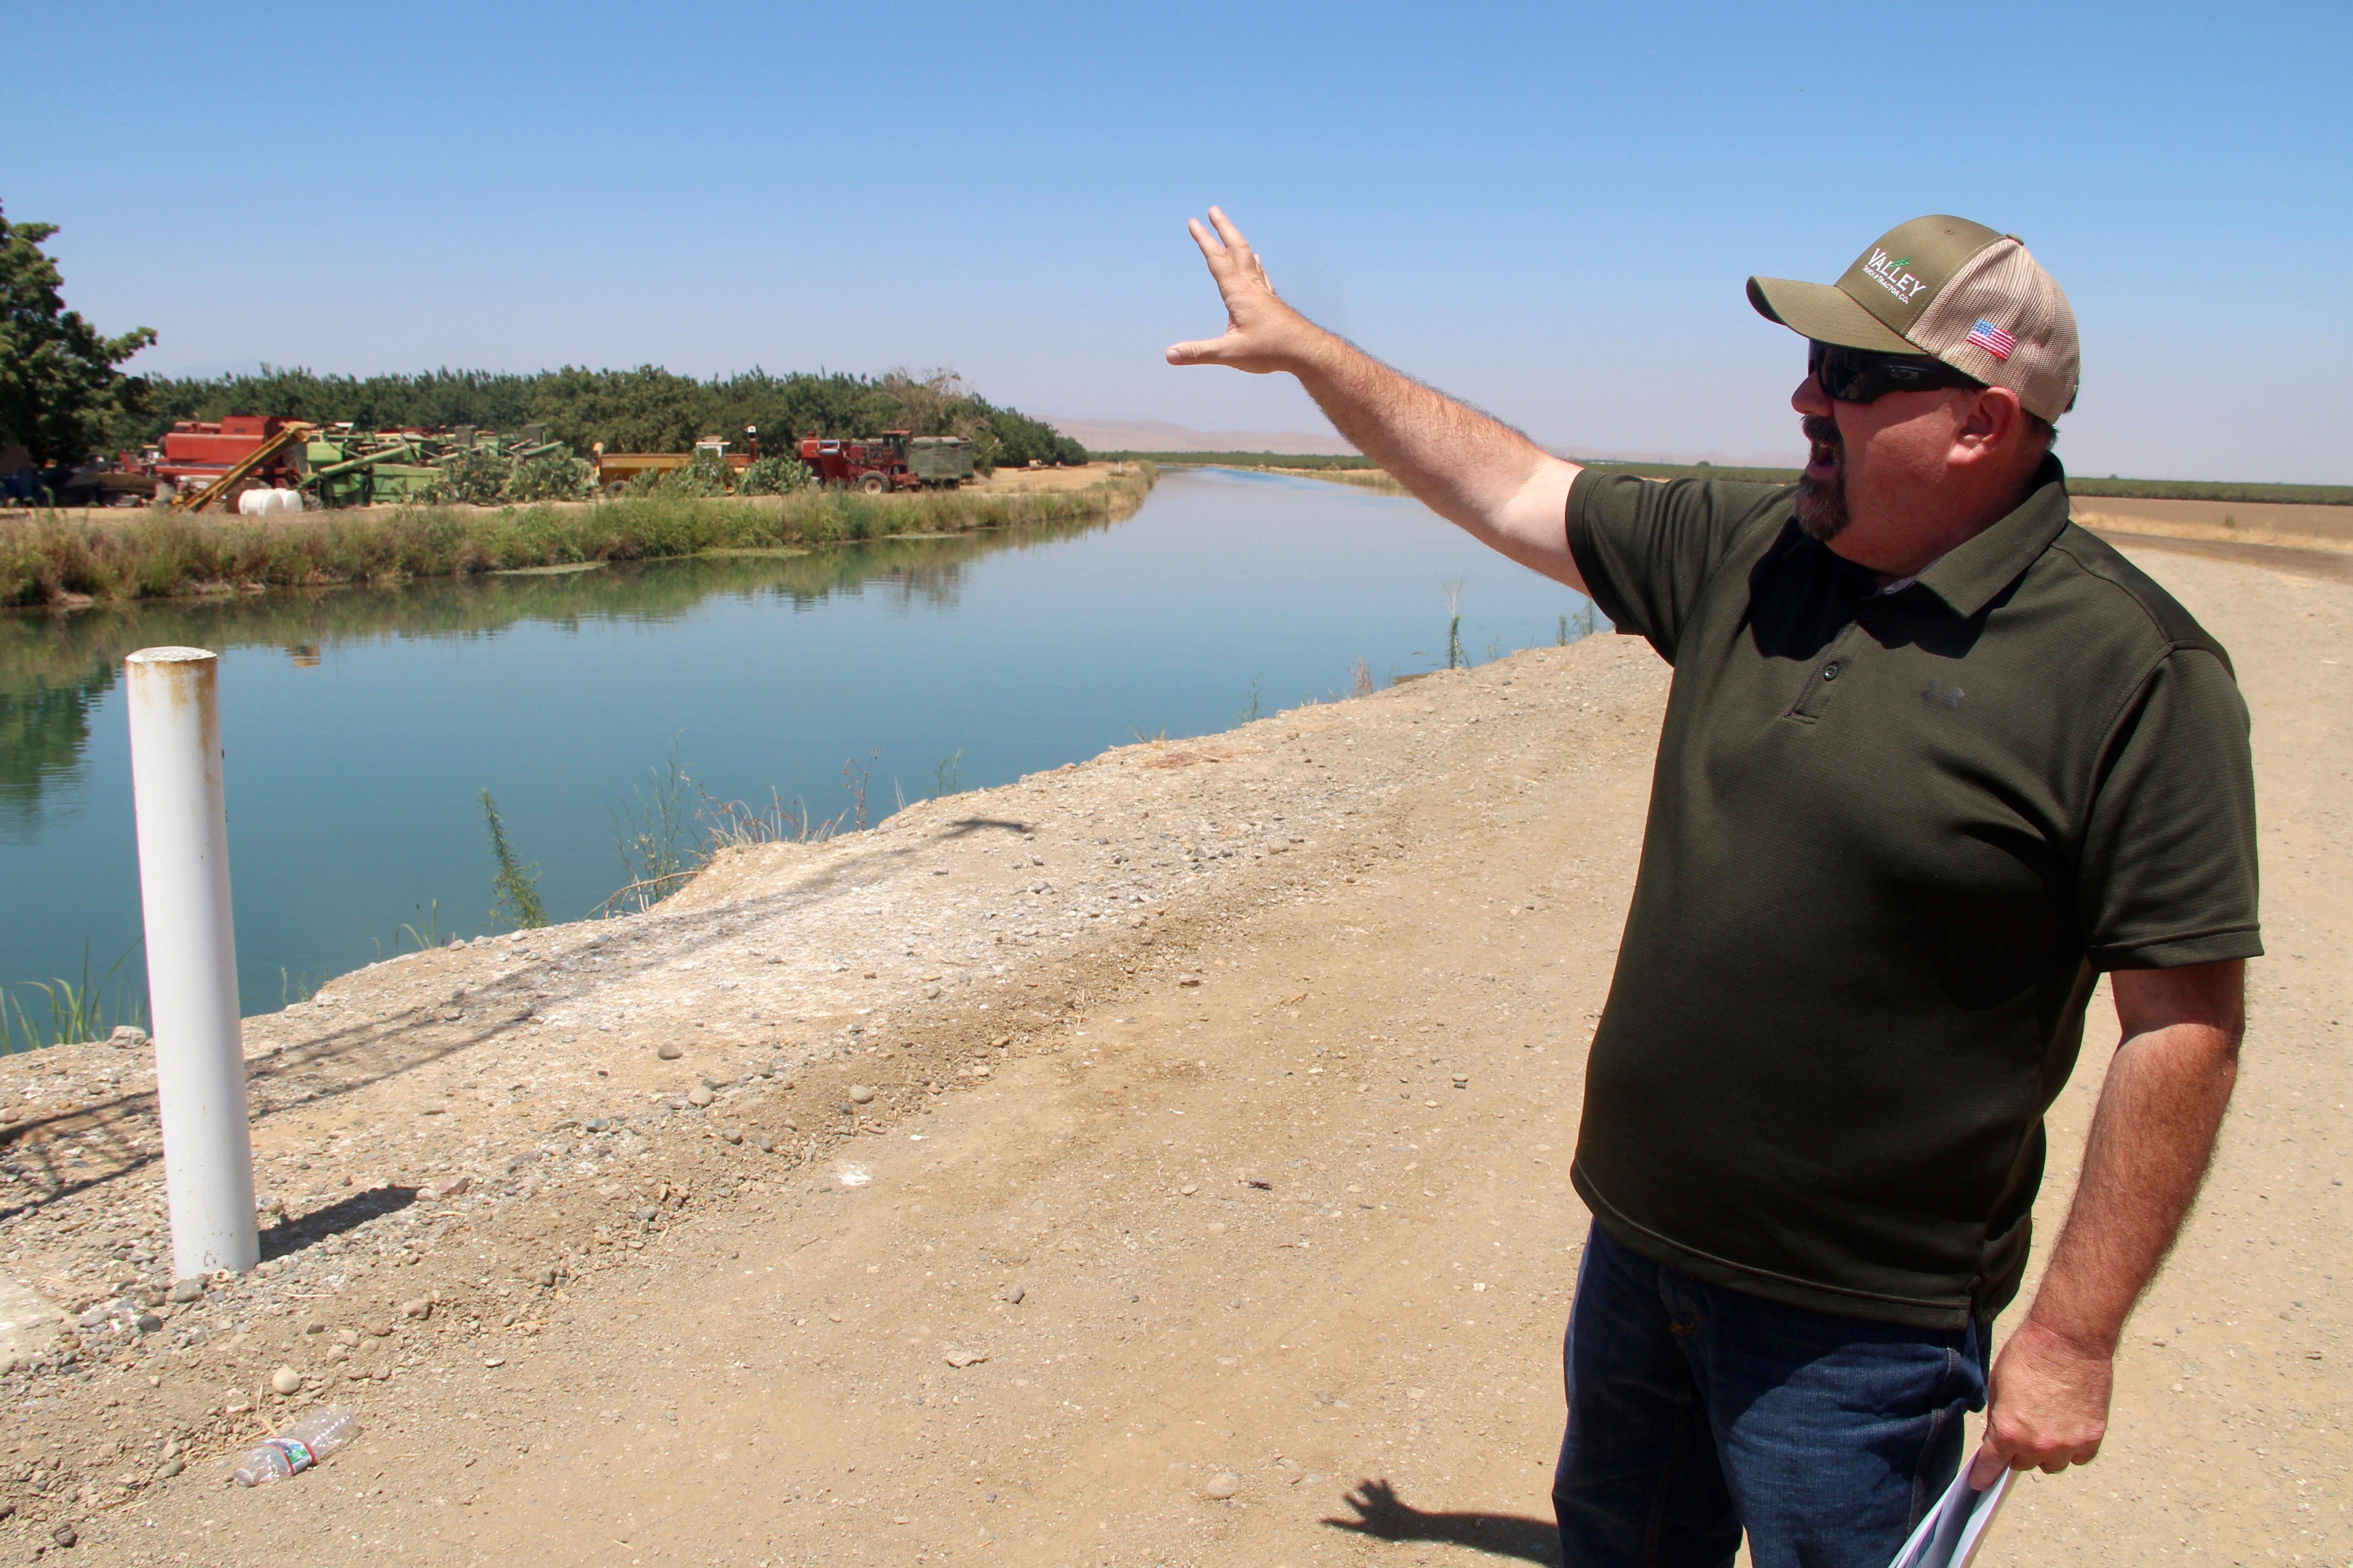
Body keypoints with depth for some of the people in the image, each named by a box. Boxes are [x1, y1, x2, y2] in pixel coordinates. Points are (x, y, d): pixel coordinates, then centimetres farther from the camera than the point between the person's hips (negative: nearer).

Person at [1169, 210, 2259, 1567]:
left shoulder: (2137, 674, -18)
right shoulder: (1751, 553, 0)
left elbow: (2184, 1027, -17)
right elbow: (1513, 492, 8)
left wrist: (2074, 1337, -16)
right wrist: (1301, 345, 11)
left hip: (1853, 1324, -6)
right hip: (1641, 1241, 6)